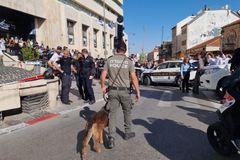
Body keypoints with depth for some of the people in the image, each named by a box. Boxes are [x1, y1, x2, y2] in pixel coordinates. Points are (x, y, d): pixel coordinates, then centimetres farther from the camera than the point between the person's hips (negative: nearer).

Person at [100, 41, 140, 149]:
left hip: (112, 91, 1)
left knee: (112, 114, 6)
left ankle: (111, 139, 5)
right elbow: (134, 78, -6)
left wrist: (103, 86, 16)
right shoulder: (128, 61, -5)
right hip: (124, 91, -1)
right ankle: (128, 133, 33)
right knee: (127, 112, 19)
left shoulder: (109, 60, 0)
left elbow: (103, 76, 0)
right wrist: (137, 92, 1)